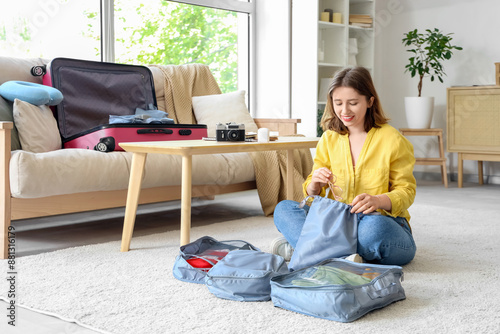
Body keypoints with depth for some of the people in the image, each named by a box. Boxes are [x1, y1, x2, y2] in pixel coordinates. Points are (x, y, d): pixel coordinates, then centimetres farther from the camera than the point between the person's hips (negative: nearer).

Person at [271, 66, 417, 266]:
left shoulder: (392, 140, -4)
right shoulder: (329, 139, 8)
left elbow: (406, 192, -4)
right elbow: (312, 193, 10)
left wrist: (378, 201, -26)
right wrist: (315, 183, -15)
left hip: (384, 222, -4)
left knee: (374, 226, -39)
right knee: (283, 209, -14)